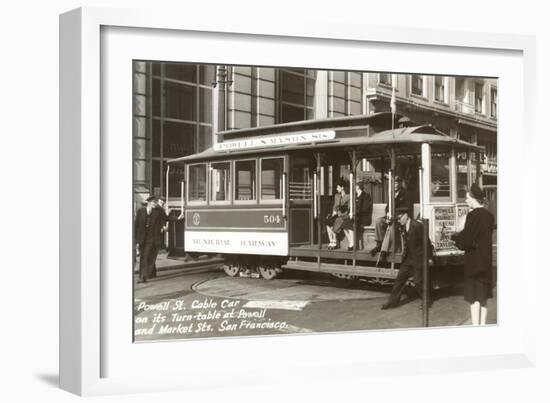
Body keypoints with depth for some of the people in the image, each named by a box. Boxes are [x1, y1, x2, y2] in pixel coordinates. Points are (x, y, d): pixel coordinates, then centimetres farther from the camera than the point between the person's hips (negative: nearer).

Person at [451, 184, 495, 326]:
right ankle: (482, 324, 20)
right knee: (483, 296, 14)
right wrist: (459, 237, 14)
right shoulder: (489, 215, 7)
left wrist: (454, 237, 2)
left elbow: (466, 238, -17)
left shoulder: (473, 215, -17)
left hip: (474, 260, -8)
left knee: (474, 297, -3)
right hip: (486, 260, 8)